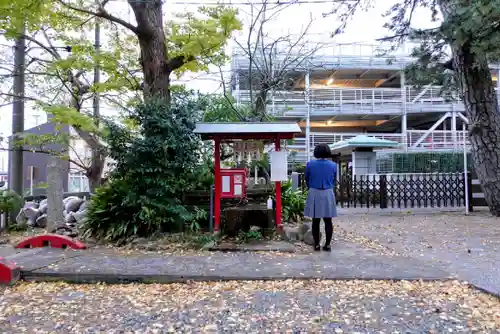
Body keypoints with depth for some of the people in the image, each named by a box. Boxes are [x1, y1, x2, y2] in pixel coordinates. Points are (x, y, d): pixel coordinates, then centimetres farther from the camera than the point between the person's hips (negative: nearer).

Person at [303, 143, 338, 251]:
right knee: (328, 221, 8)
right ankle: (327, 245, 11)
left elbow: (306, 179, 7)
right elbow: (334, 180, 10)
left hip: (314, 194, 0)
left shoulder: (310, 164, -5)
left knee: (315, 221, 8)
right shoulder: (333, 165, -1)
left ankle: (316, 245, 12)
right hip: (328, 194, 1)